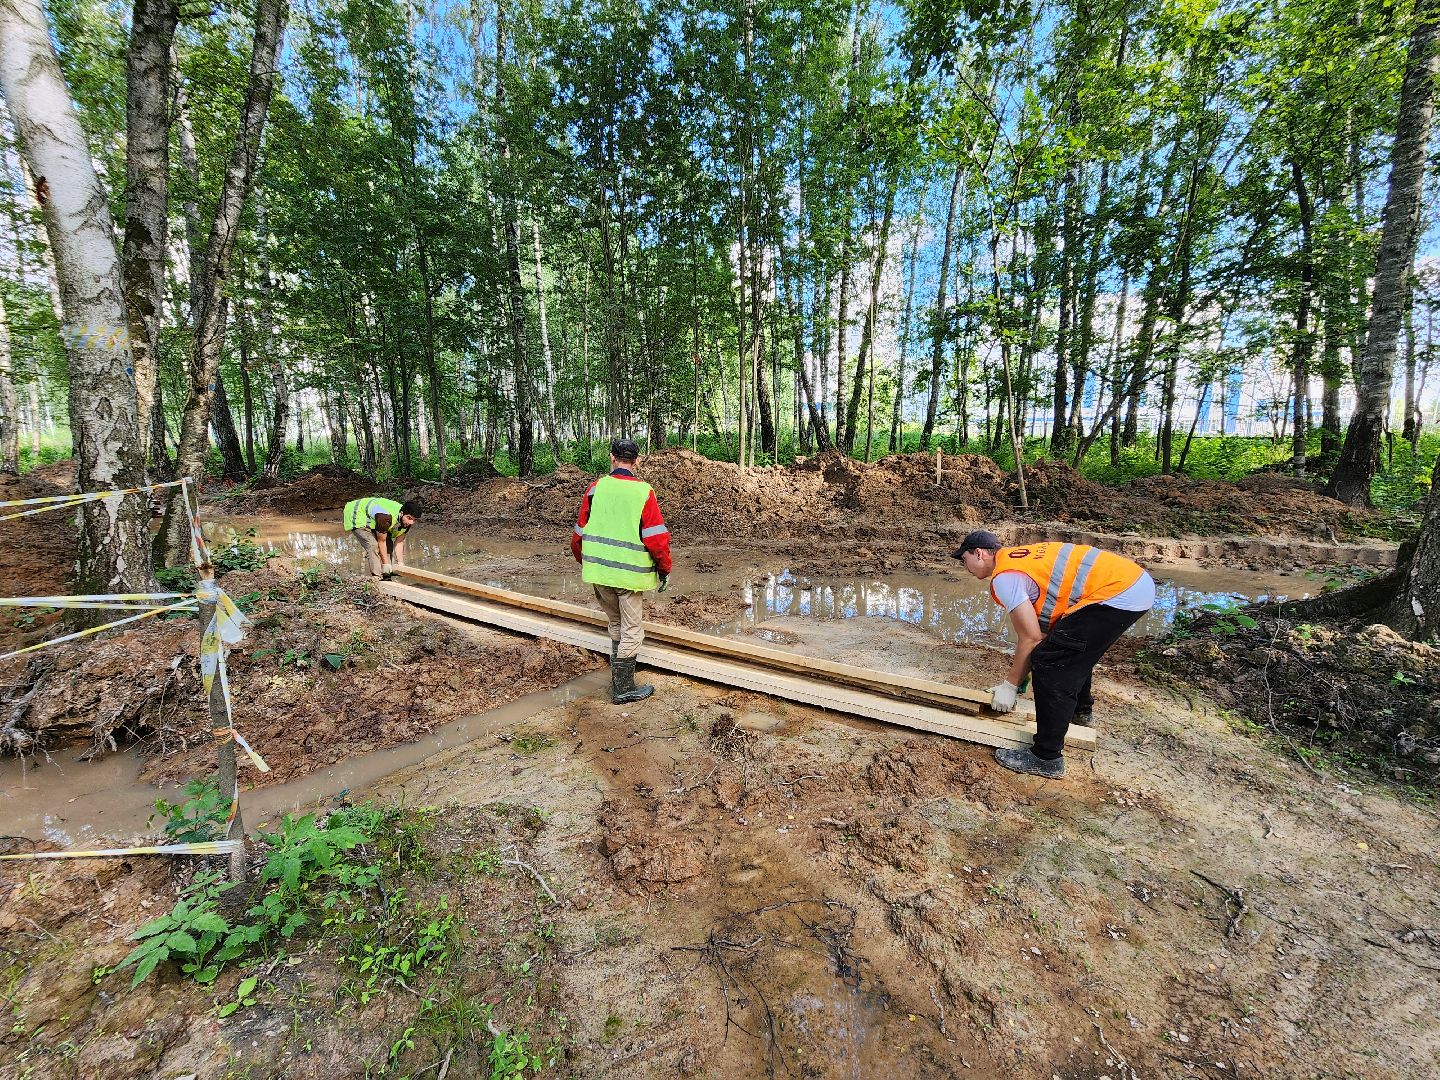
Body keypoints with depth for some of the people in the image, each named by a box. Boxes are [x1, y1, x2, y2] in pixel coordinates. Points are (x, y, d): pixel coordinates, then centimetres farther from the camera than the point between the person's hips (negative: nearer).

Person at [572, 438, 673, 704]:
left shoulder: (595, 488, 0)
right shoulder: (643, 492, -10)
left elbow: (579, 534, 6)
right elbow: (657, 538, -12)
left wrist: (584, 562, 22)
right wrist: (664, 570, 2)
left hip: (598, 572, 4)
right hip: (630, 573, -4)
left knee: (615, 625, 22)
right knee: (632, 630, 9)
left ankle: (619, 679, 34)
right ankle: (623, 690, 16)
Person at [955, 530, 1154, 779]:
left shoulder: (1004, 577, -10)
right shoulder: (1019, 557, 18)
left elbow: (1030, 639, -10)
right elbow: (1041, 628, 22)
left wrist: (1010, 685, 0)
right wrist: (1021, 674, 26)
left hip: (1119, 595, -11)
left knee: (1050, 662, -9)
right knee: (1072, 649, 29)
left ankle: (1047, 758, -3)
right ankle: (1079, 709, 52)